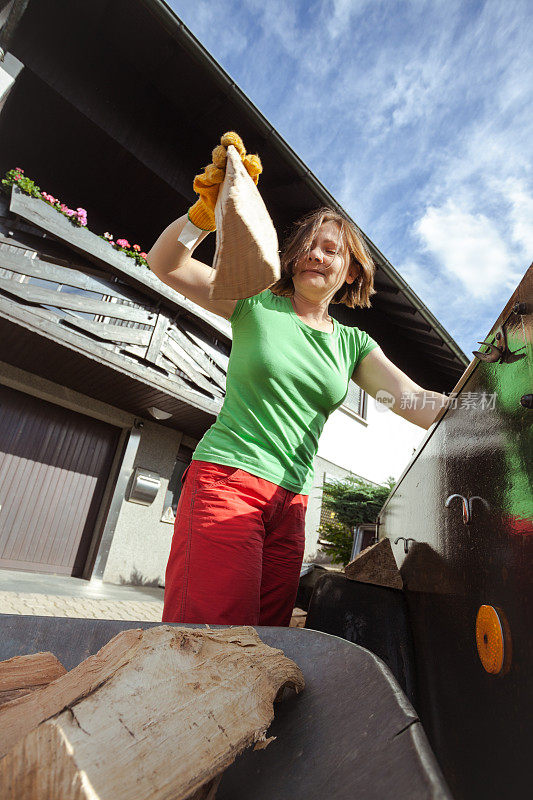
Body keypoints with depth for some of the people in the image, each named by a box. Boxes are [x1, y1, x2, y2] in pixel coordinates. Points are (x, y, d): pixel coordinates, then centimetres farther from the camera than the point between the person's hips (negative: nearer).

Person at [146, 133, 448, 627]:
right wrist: (208, 210, -20)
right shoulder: (258, 304, 5)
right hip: (224, 477, -4)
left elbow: (418, 403, 3)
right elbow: (164, 264, -2)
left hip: (290, 502, 5)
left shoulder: (353, 344, 14)